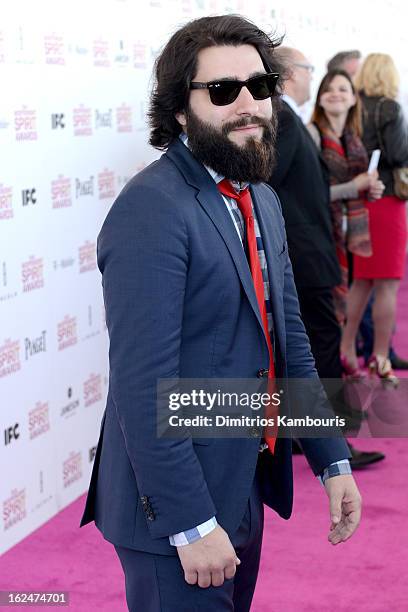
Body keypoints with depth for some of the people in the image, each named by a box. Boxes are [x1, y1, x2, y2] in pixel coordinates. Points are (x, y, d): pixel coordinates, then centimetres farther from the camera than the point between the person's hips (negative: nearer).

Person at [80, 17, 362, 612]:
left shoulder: (262, 201, 9)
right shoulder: (152, 208, -20)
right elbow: (142, 385, -24)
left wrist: (332, 459, 9)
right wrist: (190, 524, -23)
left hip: (247, 485, 9)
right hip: (176, 504, -8)